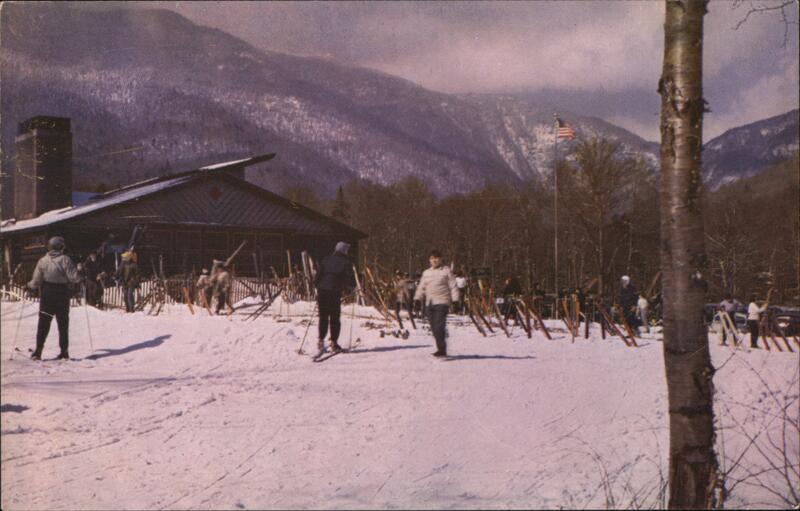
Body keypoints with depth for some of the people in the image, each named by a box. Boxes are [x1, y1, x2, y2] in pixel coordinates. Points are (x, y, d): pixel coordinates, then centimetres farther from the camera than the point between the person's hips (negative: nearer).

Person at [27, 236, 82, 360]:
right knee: (63, 324, 10)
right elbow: (74, 277, -15)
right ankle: (64, 351, 11)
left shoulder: (42, 261, -2)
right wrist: (79, 278, 6)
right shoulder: (65, 259, -9)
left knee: (43, 323, 5)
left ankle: (38, 351, -2)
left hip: (46, 295, 1)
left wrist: (29, 285, 15)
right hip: (62, 295, -1)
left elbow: (36, 281, -4)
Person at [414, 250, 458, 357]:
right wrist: (417, 299, 8)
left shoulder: (446, 271, 3)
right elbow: (421, 288, 19)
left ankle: (441, 349, -15)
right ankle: (441, 350, 13)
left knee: (439, 327, -17)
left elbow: (453, 286, 1)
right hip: (430, 304, 6)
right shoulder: (426, 273, 18)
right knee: (434, 328, 4)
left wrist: (455, 299, -6)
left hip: (442, 303, -6)